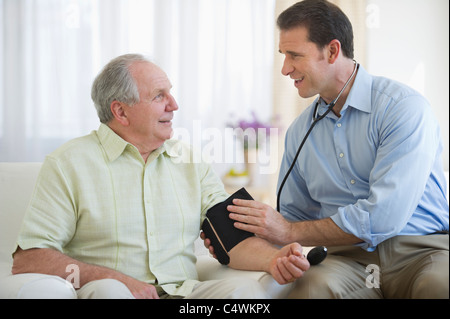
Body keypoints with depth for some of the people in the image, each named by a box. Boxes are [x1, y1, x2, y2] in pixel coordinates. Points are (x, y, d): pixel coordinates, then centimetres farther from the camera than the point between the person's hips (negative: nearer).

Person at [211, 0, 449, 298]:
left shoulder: (404, 107, -9)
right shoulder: (300, 131, 12)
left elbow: (384, 216, -18)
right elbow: (294, 215, 22)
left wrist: (289, 232, -11)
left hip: (424, 252, -3)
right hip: (351, 259, 4)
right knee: (312, 284, -31)